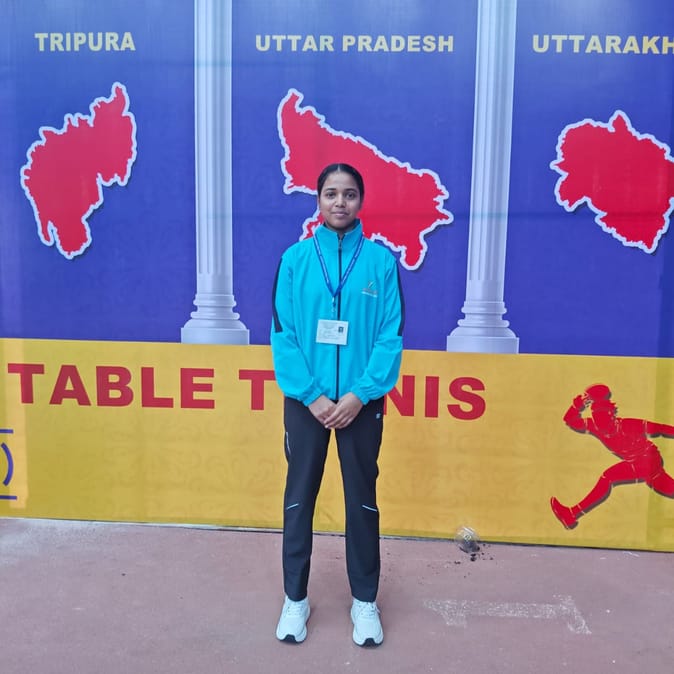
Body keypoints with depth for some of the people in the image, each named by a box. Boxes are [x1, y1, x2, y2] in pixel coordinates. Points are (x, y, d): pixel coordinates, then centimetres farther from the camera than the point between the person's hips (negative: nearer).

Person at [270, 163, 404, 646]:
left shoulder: (381, 260, -3)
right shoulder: (296, 258, -2)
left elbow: (392, 336, -6)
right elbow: (282, 334, -4)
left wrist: (360, 394, -15)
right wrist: (311, 394, -12)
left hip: (361, 401, 0)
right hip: (306, 400, 1)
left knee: (362, 500, 12)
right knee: (299, 497, 11)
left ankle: (365, 600, 30)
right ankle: (295, 598, 29)